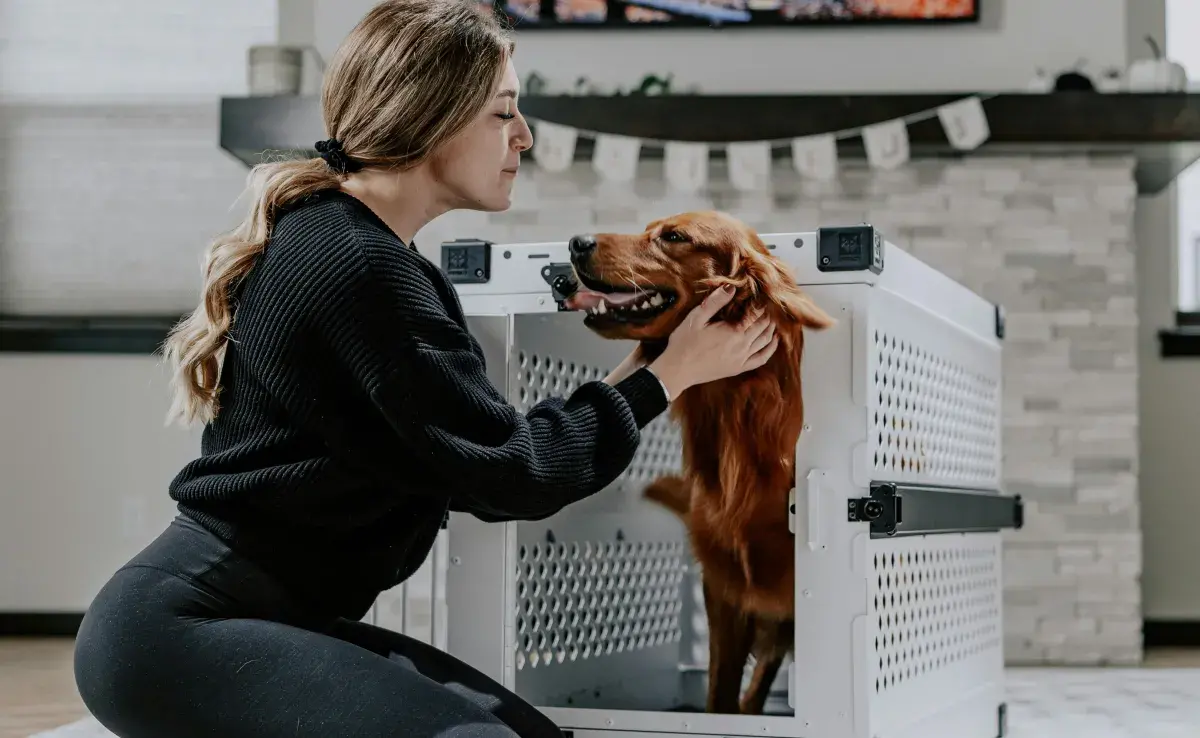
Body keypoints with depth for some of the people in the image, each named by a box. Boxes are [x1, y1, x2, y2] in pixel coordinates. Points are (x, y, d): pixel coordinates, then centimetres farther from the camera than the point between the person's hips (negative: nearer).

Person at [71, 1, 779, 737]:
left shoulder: (366, 252, 14)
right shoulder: (359, 265, -17)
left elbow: (477, 471, 13)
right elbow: (510, 471, -14)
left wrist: (634, 370, 10)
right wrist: (668, 375, -3)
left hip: (265, 618, 10)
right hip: (180, 628, -10)